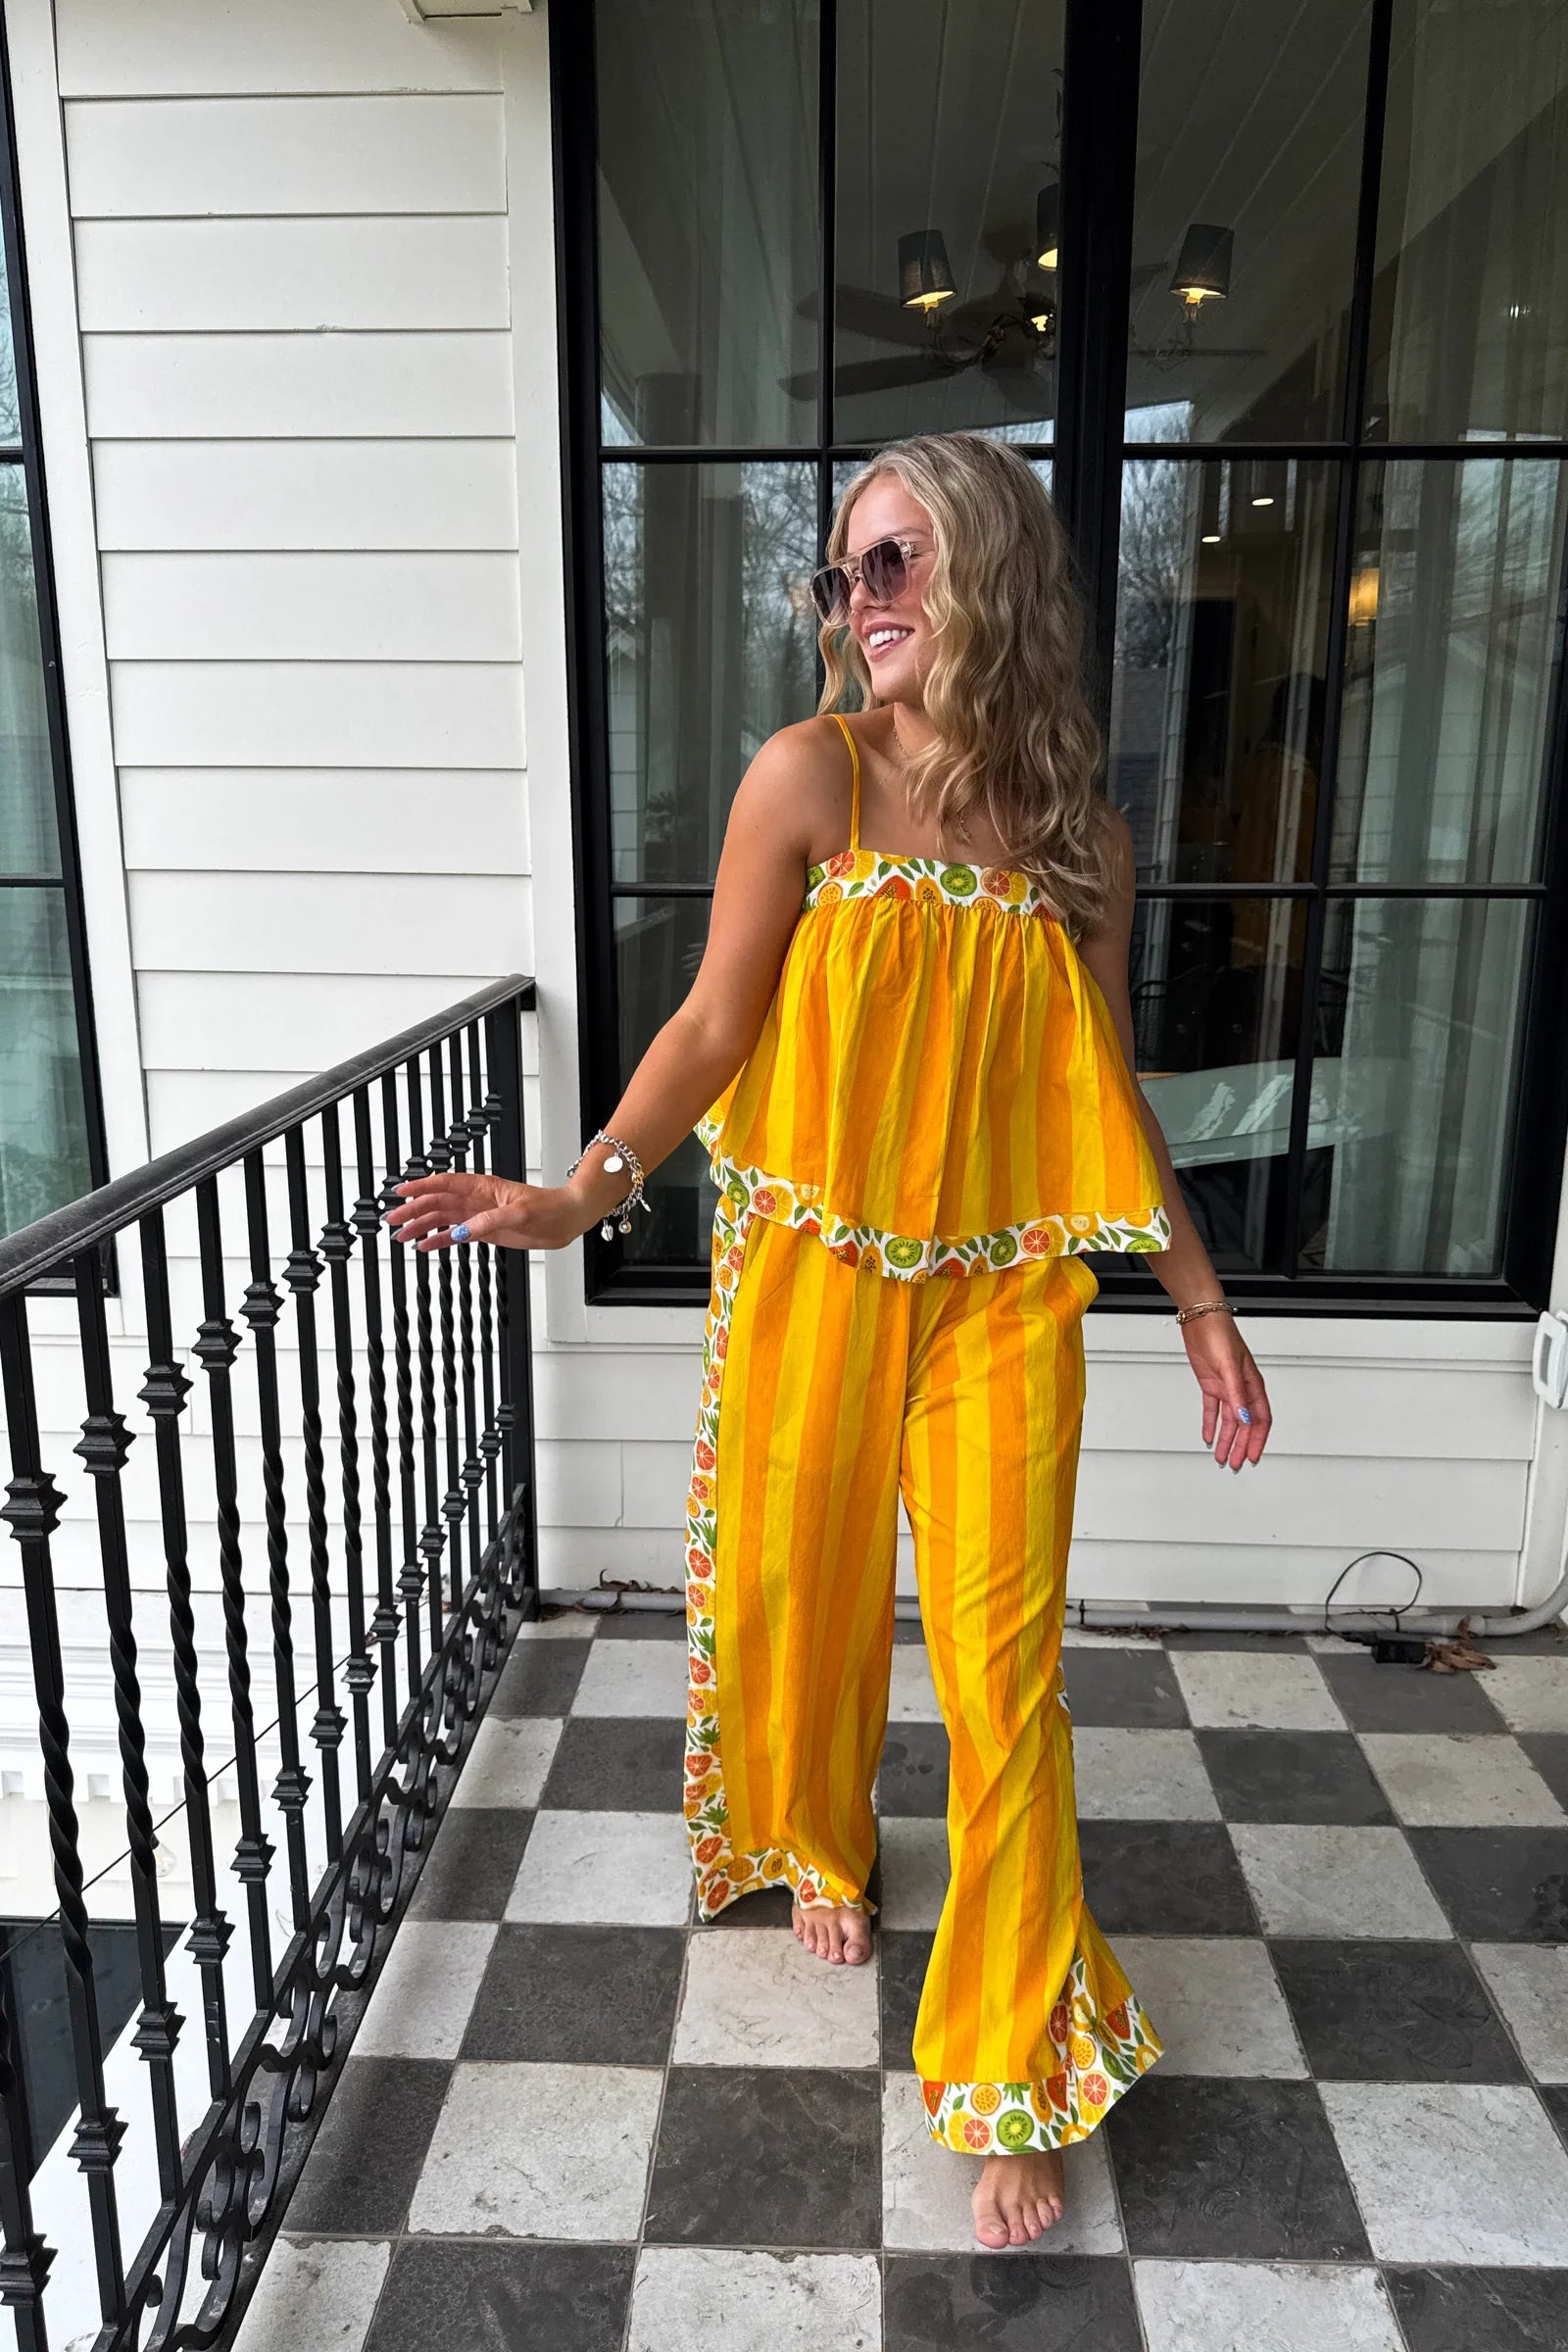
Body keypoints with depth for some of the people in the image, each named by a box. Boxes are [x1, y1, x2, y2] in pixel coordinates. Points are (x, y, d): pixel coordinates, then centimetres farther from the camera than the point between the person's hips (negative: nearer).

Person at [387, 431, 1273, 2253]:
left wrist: (1199, 1300, 8)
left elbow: (1102, 1087, 9)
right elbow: (716, 1023, -6)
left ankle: (1017, 2070, 21)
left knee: (1002, 1658, 2)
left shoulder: (1078, 835, 4)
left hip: (999, 1293, 1)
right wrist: (585, 1192, -20)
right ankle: (819, 1843, 48)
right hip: (813, 1274, -1)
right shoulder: (810, 775, -5)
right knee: (804, 1593, 15)